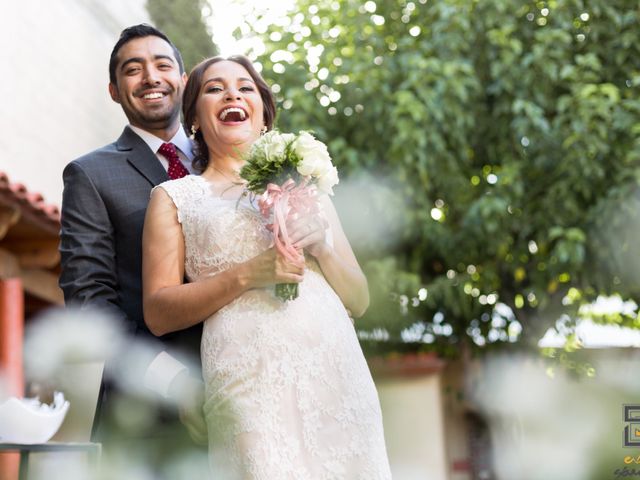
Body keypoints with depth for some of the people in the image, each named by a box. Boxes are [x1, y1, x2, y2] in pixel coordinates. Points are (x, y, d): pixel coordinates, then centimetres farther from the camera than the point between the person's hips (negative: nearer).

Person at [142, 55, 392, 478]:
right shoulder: (174, 197, 11)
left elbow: (359, 300, 16)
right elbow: (158, 312, 2)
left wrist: (322, 246, -3)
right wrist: (245, 275, -11)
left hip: (338, 374, 3)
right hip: (252, 379, -3)